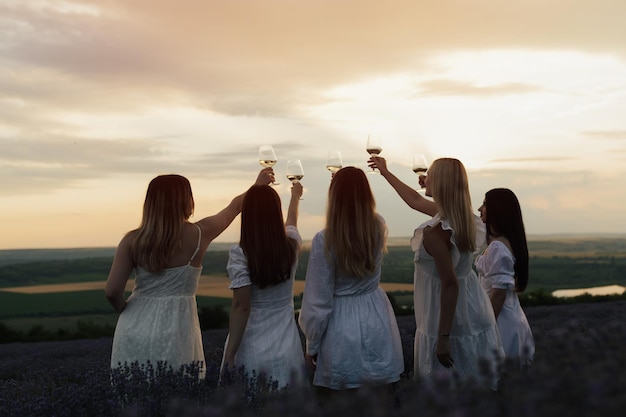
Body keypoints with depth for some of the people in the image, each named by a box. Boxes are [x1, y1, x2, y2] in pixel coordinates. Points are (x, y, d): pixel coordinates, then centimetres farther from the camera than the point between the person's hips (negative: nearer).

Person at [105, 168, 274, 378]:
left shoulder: (132, 240, -5)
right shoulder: (199, 234, -7)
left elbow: (112, 291, -8)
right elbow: (235, 206, 10)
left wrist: (124, 310, 13)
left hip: (135, 331, 2)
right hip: (175, 334, -2)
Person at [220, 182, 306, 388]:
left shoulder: (240, 254, -14)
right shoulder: (290, 246, -2)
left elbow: (241, 306, -17)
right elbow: (291, 221, 21)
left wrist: (229, 355, -13)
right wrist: (295, 196, 41)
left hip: (250, 350, -3)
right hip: (285, 350, 3)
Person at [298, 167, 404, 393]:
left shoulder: (324, 240, -20)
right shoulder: (379, 228, -7)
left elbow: (319, 302, -15)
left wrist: (311, 346, -2)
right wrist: (356, 186, 33)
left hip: (342, 329, -4)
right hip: (377, 324, 5)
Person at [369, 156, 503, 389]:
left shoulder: (435, 232, -27)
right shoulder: (459, 215, 1)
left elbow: (450, 284, -27)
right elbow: (415, 200, 17)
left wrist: (443, 337, -24)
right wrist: (385, 172, 26)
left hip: (450, 318, -8)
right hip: (473, 313, 8)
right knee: (475, 385, 20)